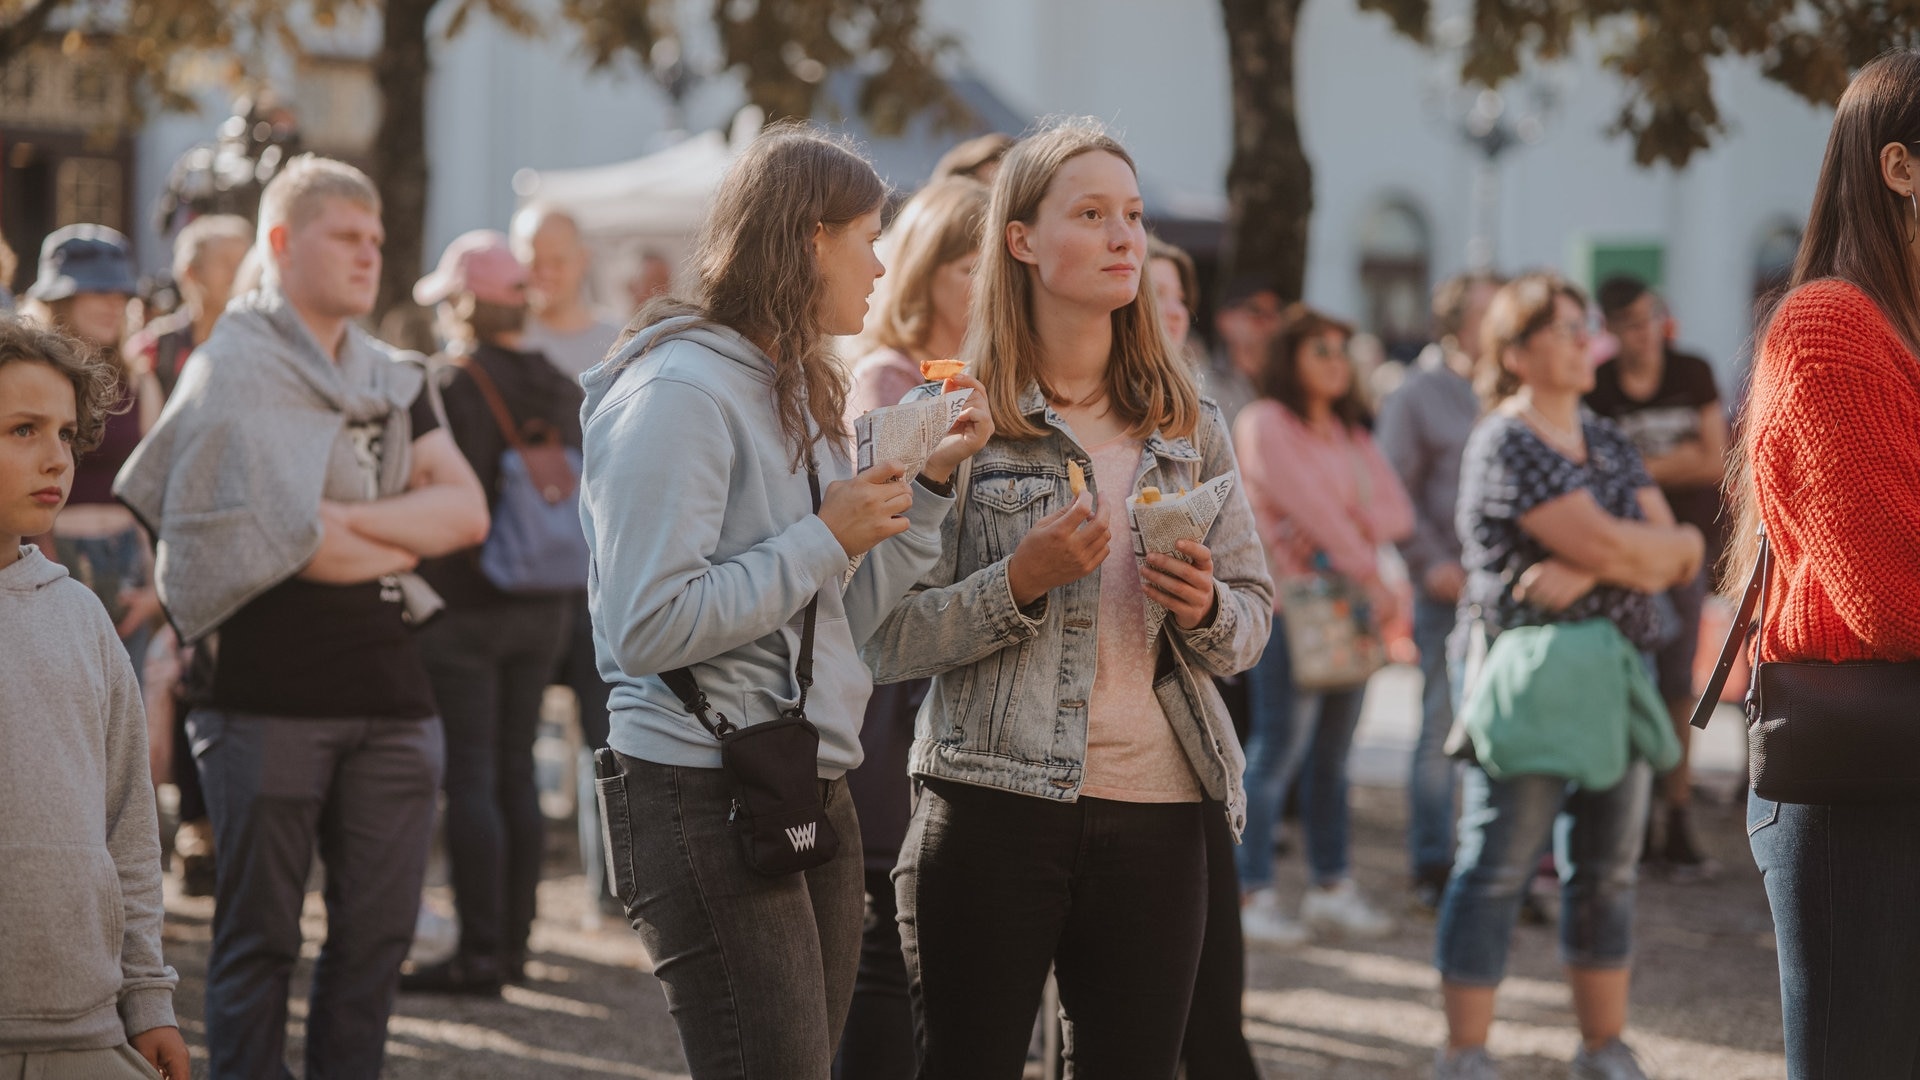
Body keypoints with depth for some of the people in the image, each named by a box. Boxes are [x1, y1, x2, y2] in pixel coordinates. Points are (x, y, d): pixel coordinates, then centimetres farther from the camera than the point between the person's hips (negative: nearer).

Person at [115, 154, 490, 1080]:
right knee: (259, 937, 0)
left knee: (377, 933, 7)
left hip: (388, 691, 6)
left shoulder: (392, 380, 18)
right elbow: (289, 540, -14)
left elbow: (467, 512, 5)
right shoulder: (232, 372, -3)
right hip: (269, 698, -6)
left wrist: (350, 520, -9)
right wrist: (407, 539, 1)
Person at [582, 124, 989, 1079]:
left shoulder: (793, 391, 17)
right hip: (705, 799, -9)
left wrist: (929, 484, 8)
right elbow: (648, 627, -22)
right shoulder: (678, 391, -13)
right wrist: (825, 539, -15)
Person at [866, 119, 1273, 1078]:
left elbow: (1253, 613, 14)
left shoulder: (1187, 425, 11)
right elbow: (887, 643, -6)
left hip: (1155, 815, 4)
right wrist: (1020, 583, -19)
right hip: (994, 806, -3)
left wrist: (1206, 610, -7)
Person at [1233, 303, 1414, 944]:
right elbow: (1309, 503, -13)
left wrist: (1344, 530, -12)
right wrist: (1371, 577, -15)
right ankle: (1253, 895, -6)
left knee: (1333, 753, 9)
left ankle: (1331, 888, 14)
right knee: (1279, 748, -9)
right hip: (1289, 603, -7)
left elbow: (1397, 511, 8)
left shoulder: (1350, 434, 19)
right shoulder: (1265, 423, -4)